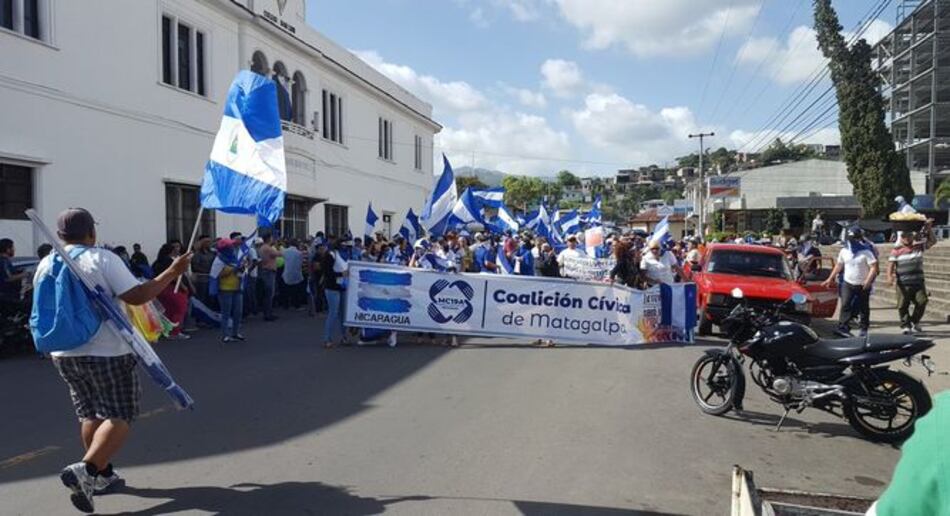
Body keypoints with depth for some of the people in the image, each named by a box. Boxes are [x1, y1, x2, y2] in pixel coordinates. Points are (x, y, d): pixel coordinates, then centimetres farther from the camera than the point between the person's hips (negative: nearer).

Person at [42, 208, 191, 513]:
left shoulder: (45, 266, 5)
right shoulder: (103, 259, -13)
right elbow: (136, 296, -18)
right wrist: (172, 272, -11)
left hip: (64, 354, 7)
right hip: (106, 352, -7)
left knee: (90, 415, 18)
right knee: (120, 416, 0)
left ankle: (103, 474, 26)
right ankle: (86, 470, -16)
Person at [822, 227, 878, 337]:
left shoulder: (866, 252, -9)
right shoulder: (844, 251, 6)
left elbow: (873, 267, -13)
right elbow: (838, 265, 15)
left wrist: (868, 281, -25)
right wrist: (830, 279, 12)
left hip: (862, 285, -3)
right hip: (848, 283, 3)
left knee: (863, 307, 9)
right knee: (845, 305, -9)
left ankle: (864, 329, 20)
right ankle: (842, 327, -12)